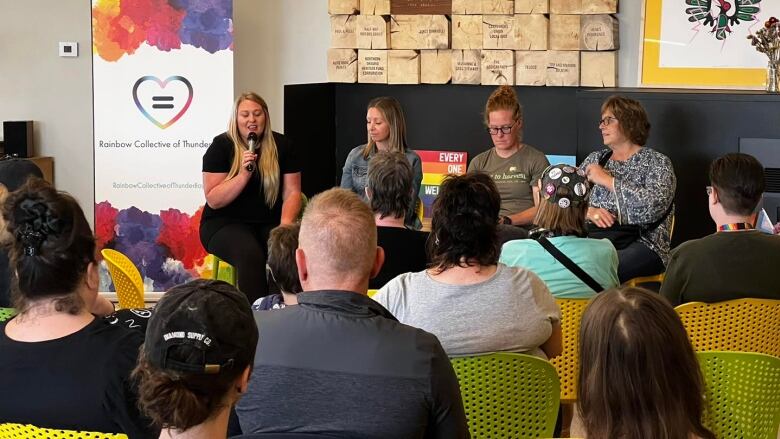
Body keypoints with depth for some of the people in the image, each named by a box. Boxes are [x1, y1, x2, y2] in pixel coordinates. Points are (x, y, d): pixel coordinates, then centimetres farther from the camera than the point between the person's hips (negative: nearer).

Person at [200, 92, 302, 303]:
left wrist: (285, 224, -14)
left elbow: (292, 192, 5)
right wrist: (243, 175, -19)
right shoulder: (221, 146, 0)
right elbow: (214, 200, -5)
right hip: (224, 223, -2)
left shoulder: (281, 146, 8)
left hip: (270, 223, 3)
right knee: (251, 255, -35)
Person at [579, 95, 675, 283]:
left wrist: (607, 180, -8)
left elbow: (655, 204, -14)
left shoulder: (657, 162, 5)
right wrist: (588, 211, -8)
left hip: (642, 244, -4)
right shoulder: (595, 159, 21)